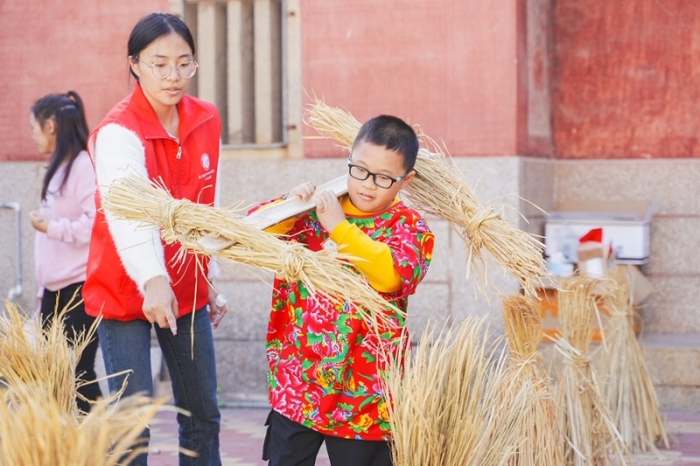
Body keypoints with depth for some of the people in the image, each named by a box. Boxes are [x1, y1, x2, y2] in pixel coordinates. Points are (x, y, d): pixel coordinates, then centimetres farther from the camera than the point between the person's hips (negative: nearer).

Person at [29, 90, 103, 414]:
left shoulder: (85, 165, -12)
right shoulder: (58, 169, 15)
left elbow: (97, 226, -23)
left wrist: (50, 227, -12)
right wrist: (43, 291, 18)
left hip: (80, 290, -9)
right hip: (55, 291, 9)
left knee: (77, 374, -7)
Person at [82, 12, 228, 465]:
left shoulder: (206, 121, 2)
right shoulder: (119, 133, -19)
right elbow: (127, 213, -35)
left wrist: (209, 281, 15)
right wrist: (152, 279, -51)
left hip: (187, 290, 6)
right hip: (126, 292, -6)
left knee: (203, 414, 12)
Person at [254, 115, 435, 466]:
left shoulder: (409, 226, -3)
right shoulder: (316, 207, 4)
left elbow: (392, 275, -23)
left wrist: (339, 227, -23)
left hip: (362, 390, -2)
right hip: (296, 379, 2)